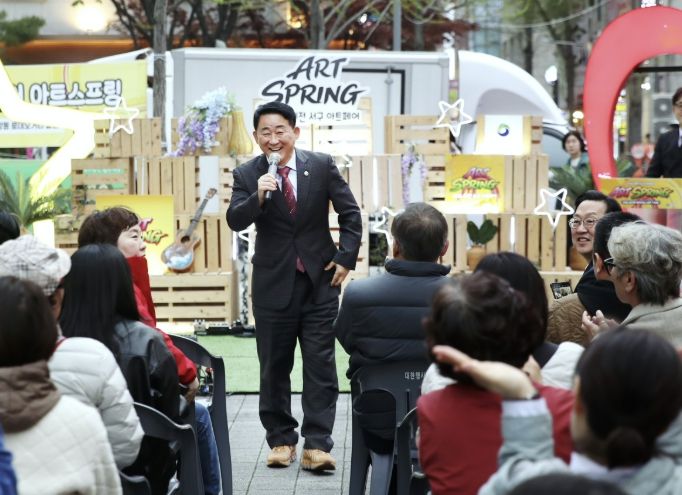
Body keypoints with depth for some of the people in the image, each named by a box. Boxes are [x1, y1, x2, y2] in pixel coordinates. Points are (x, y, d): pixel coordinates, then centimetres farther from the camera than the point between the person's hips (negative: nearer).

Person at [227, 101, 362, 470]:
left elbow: (350, 213, 4)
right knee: (274, 367, 7)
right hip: (273, 284, 0)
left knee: (320, 366, -2)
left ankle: (316, 444, 0)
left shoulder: (322, 166, -2)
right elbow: (235, 221, -14)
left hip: (320, 281, 0)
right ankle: (280, 439, 19)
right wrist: (258, 197, -31)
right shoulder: (247, 175, -3)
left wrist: (346, 257, -3)